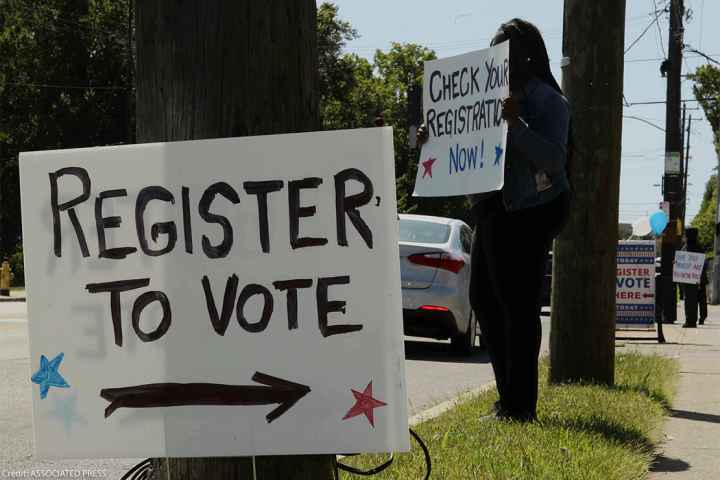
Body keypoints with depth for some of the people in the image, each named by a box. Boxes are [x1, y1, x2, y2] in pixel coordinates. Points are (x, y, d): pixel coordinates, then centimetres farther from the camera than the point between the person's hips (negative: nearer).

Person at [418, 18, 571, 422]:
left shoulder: (547, 100, -7)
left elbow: (554, 159, -17)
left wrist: (517, 124, -27)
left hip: (528, 212, -9)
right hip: (494, 209, 9)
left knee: (517, 305, -7)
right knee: (484, 298, 11)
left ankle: (520, 406, 1)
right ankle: (510, 397, 21)